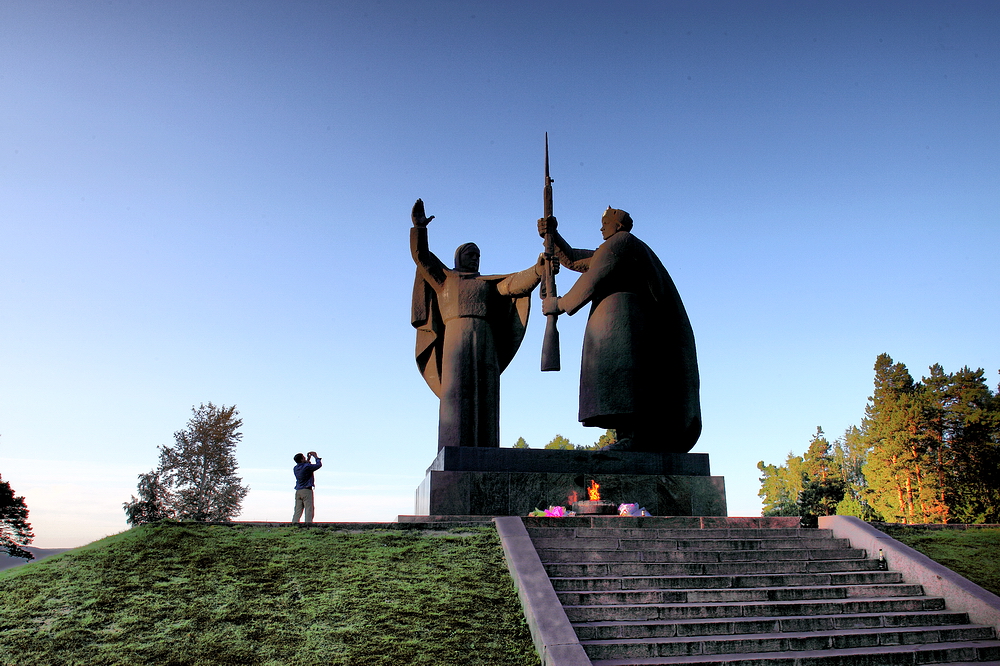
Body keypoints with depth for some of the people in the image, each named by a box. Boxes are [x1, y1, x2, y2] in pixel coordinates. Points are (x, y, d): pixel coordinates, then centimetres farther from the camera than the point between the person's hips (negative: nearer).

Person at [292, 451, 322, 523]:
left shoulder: (295, 468, 10)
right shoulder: (307, 467, -12)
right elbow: (319, 465, -2)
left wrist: (308, 459, 28)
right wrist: (316, 456, 11)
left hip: (298, 491, 7)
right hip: (307, 491, -7)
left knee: (297, 511, 5)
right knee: (309, 510, -7)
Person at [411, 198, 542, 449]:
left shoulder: (489, 283, 29)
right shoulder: (444, 278, 27)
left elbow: (517, 284, 12)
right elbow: (421, 256, 16)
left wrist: (538, 269, -5)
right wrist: (419, 226, 1)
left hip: (486, 341, 2)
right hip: (456, 337, -2)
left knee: (485, 397, -9)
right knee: (455, 393, -17)